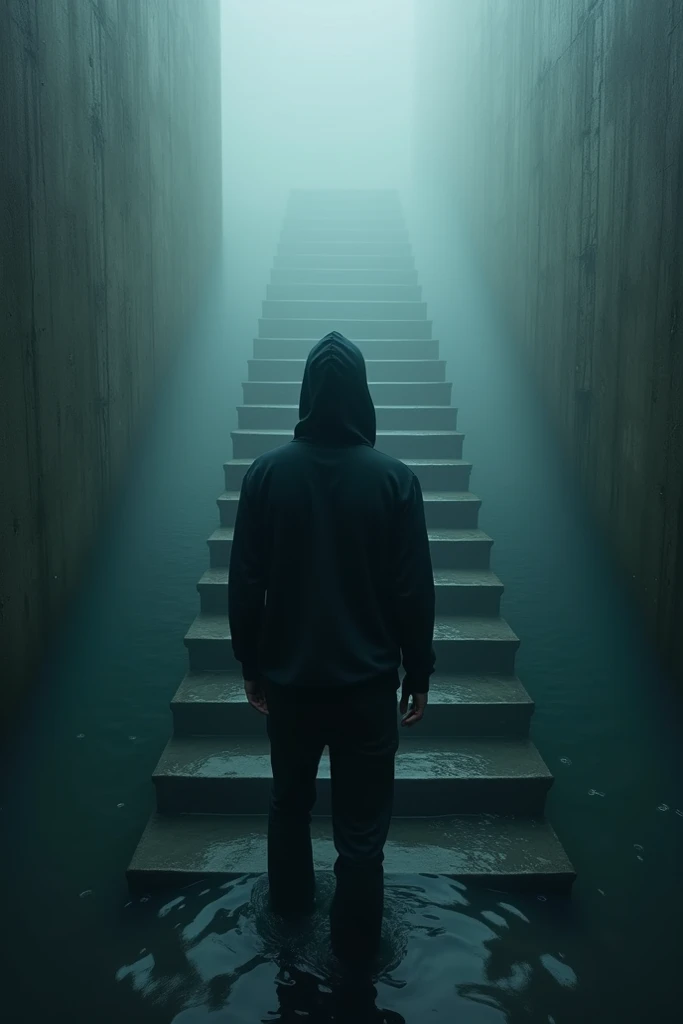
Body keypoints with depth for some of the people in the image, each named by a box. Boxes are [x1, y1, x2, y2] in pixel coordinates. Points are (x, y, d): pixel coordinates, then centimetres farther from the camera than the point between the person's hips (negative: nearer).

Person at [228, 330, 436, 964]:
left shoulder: (267, 473, -9)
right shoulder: (394, 479, -12)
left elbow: (245, 584, -4)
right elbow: (414, 591, -9)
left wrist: (250, 662, 9)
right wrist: (419, 673, 3)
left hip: (288, 675, 2)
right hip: (367, 680, -2)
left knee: (289, 797, 26)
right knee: (361, 827, 12)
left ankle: (290, 901, 47)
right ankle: (355, 953, 28)